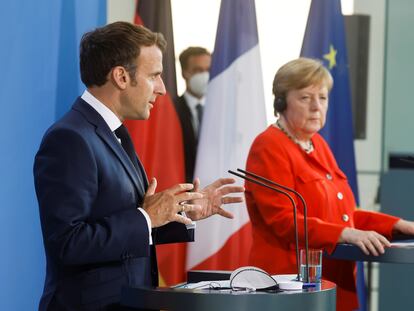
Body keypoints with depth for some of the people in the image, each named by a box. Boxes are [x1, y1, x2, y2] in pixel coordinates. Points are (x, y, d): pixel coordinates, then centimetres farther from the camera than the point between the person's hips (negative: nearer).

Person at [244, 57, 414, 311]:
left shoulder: (318, 144, 18)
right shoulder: (269, 147, -8)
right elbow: (283, 221, -18)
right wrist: (346, 234, -27)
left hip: (335, 283, 8)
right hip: (290, 278, -8)